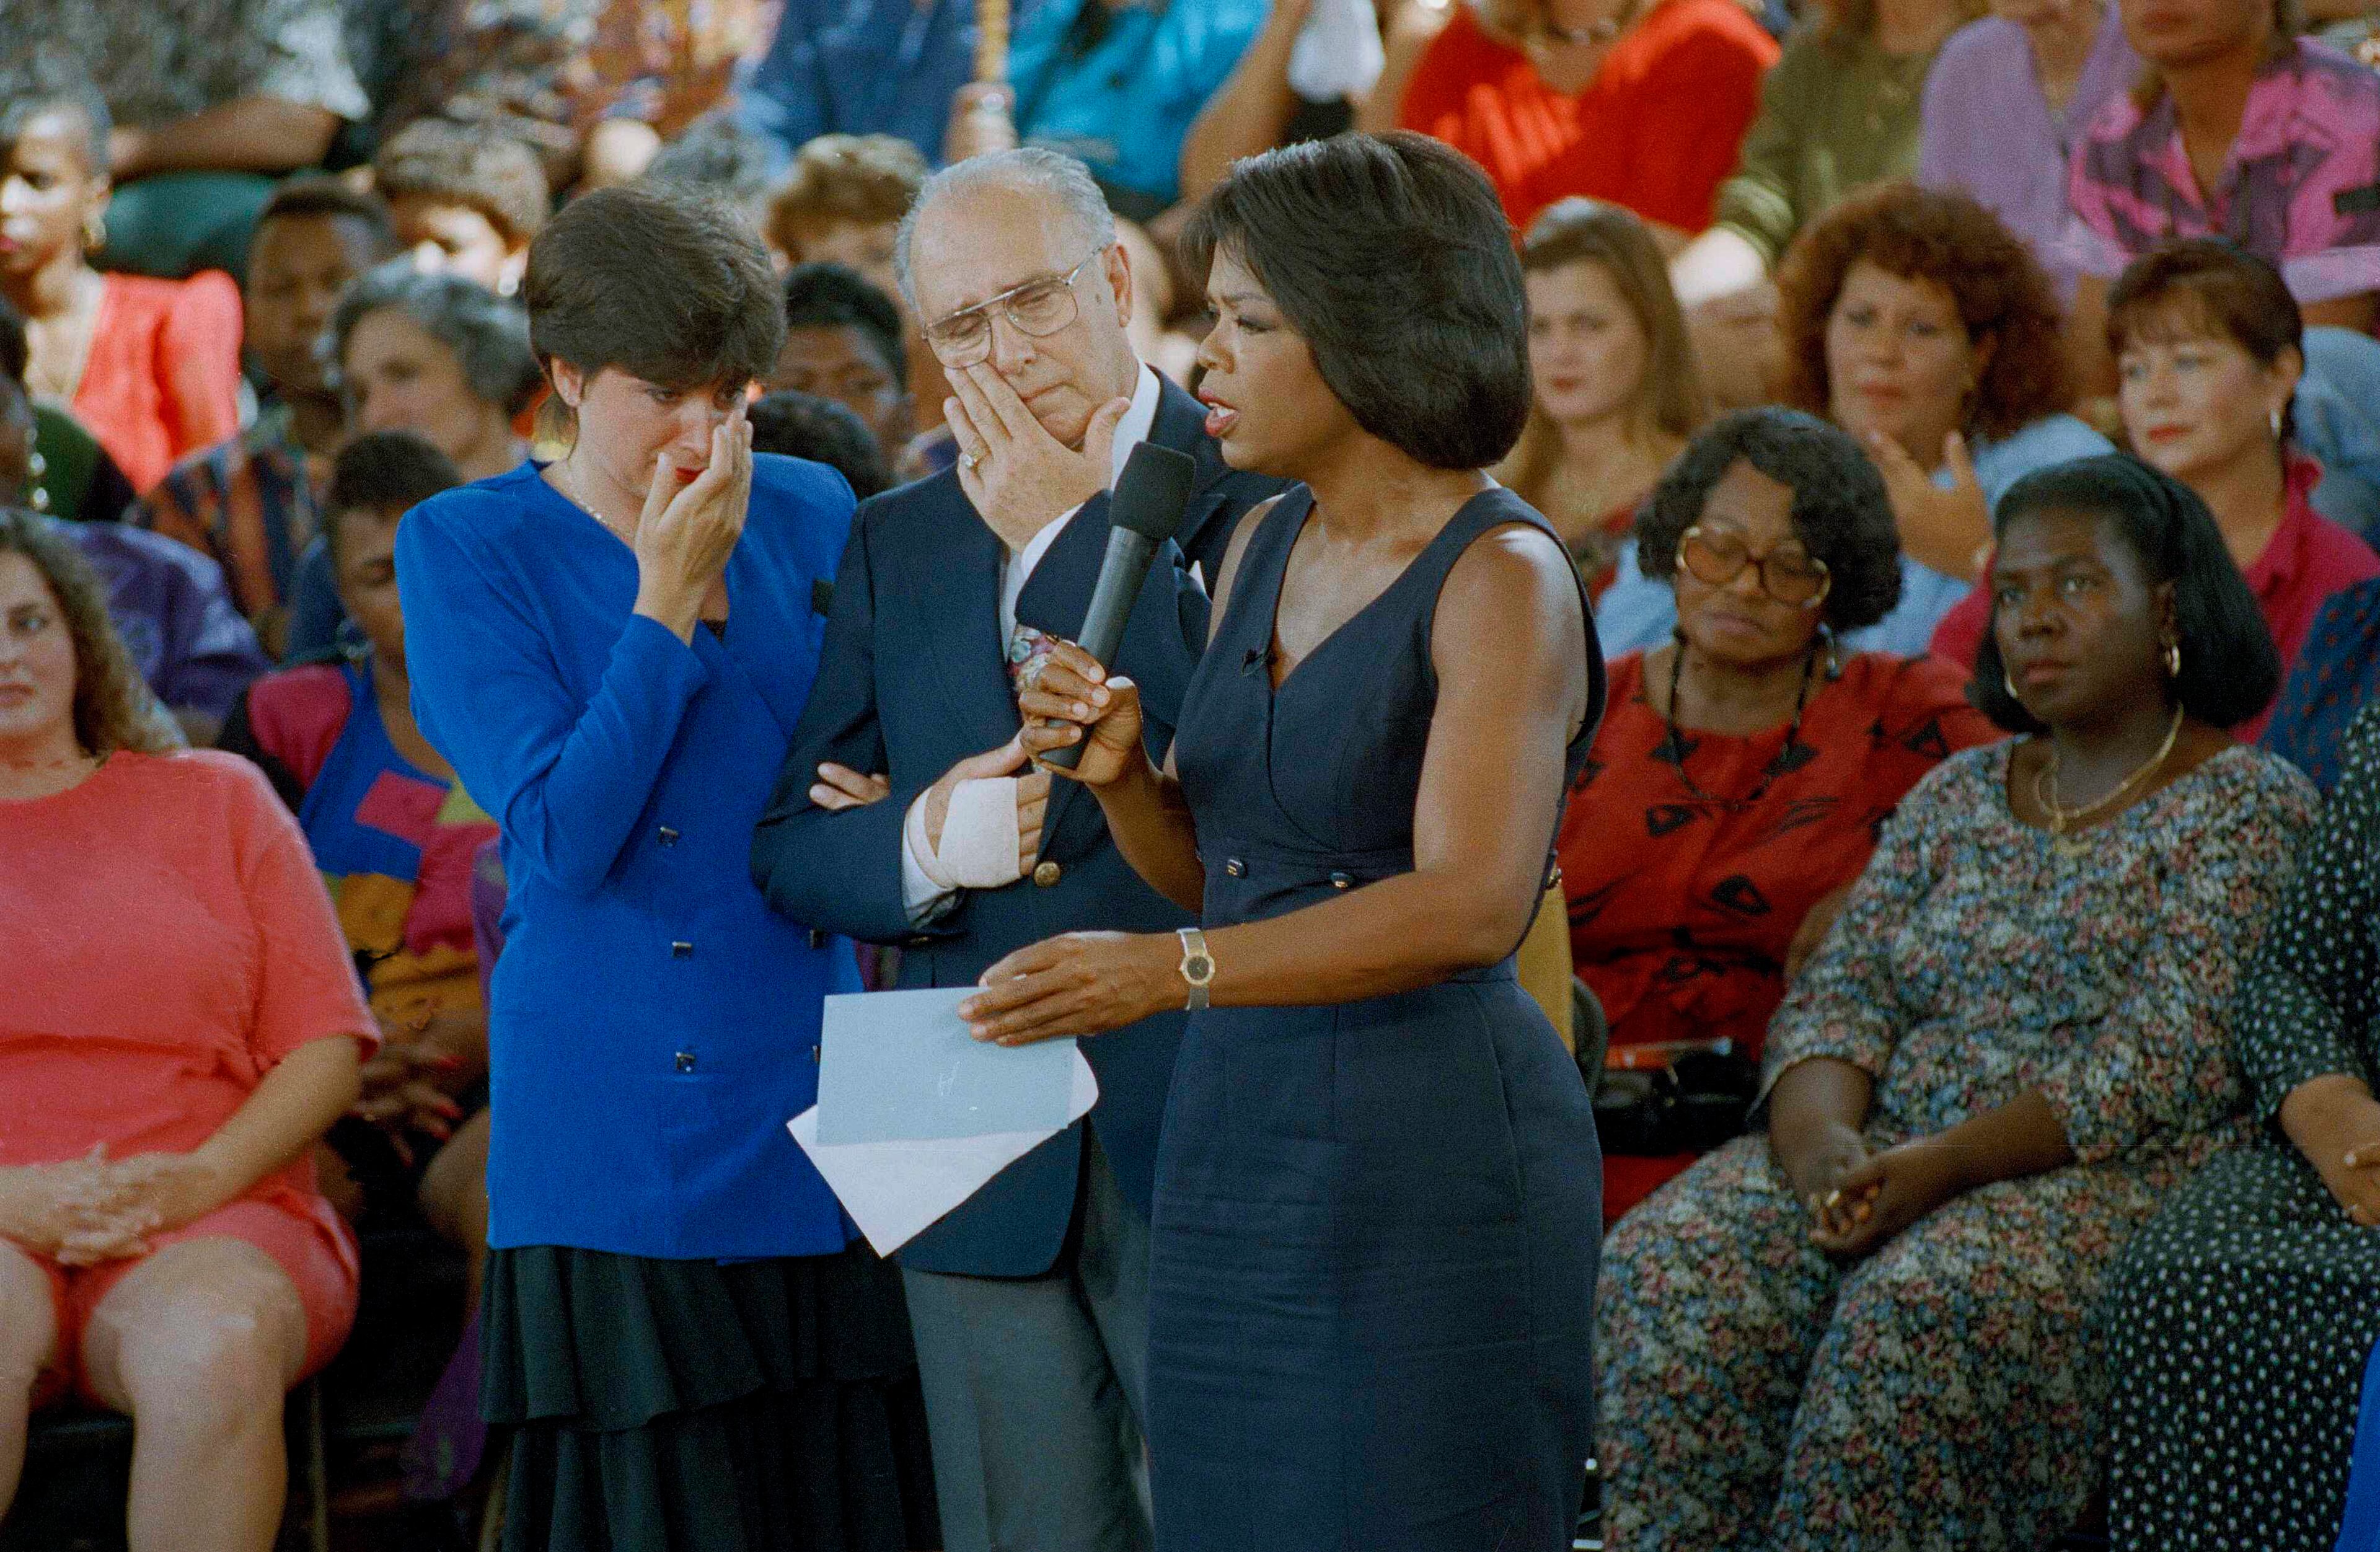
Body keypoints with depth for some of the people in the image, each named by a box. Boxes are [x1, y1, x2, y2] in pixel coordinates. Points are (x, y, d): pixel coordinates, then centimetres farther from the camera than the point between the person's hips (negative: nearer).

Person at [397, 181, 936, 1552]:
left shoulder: (809, 513, 9)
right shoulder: (467, 548, -3)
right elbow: (562, 842, -12)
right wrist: (668, 602, -13)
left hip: (817, 1104, 4)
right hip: (623, 1135, -4)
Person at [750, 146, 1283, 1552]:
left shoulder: (1258, 492, -2)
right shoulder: (899, 542, 13)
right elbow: (794, 850, 10)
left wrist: (1066, 527, -11)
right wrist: (924, 843, -12)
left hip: (1208, 1139, -4)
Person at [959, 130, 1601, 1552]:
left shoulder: (1502, 578, -11)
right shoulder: (1262, 547, 12)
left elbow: (1471, 902, -24)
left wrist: (1170, 969, -32)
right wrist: (1121, 774, -3)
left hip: (1424, 1155, -7)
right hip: (1234, 1139, 7)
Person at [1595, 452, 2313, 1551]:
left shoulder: (2250, 810, 1)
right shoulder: (1955, 797, 20)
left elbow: (2164, 1060, -11)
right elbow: (1840, 994, 11)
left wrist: (1946, 1164, -21)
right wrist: (1824, 1143, -13)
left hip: (2110, 1176, -5)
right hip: (1889, 1159, 5)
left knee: (1919, 1308, -36)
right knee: (1668, 1273, -24)